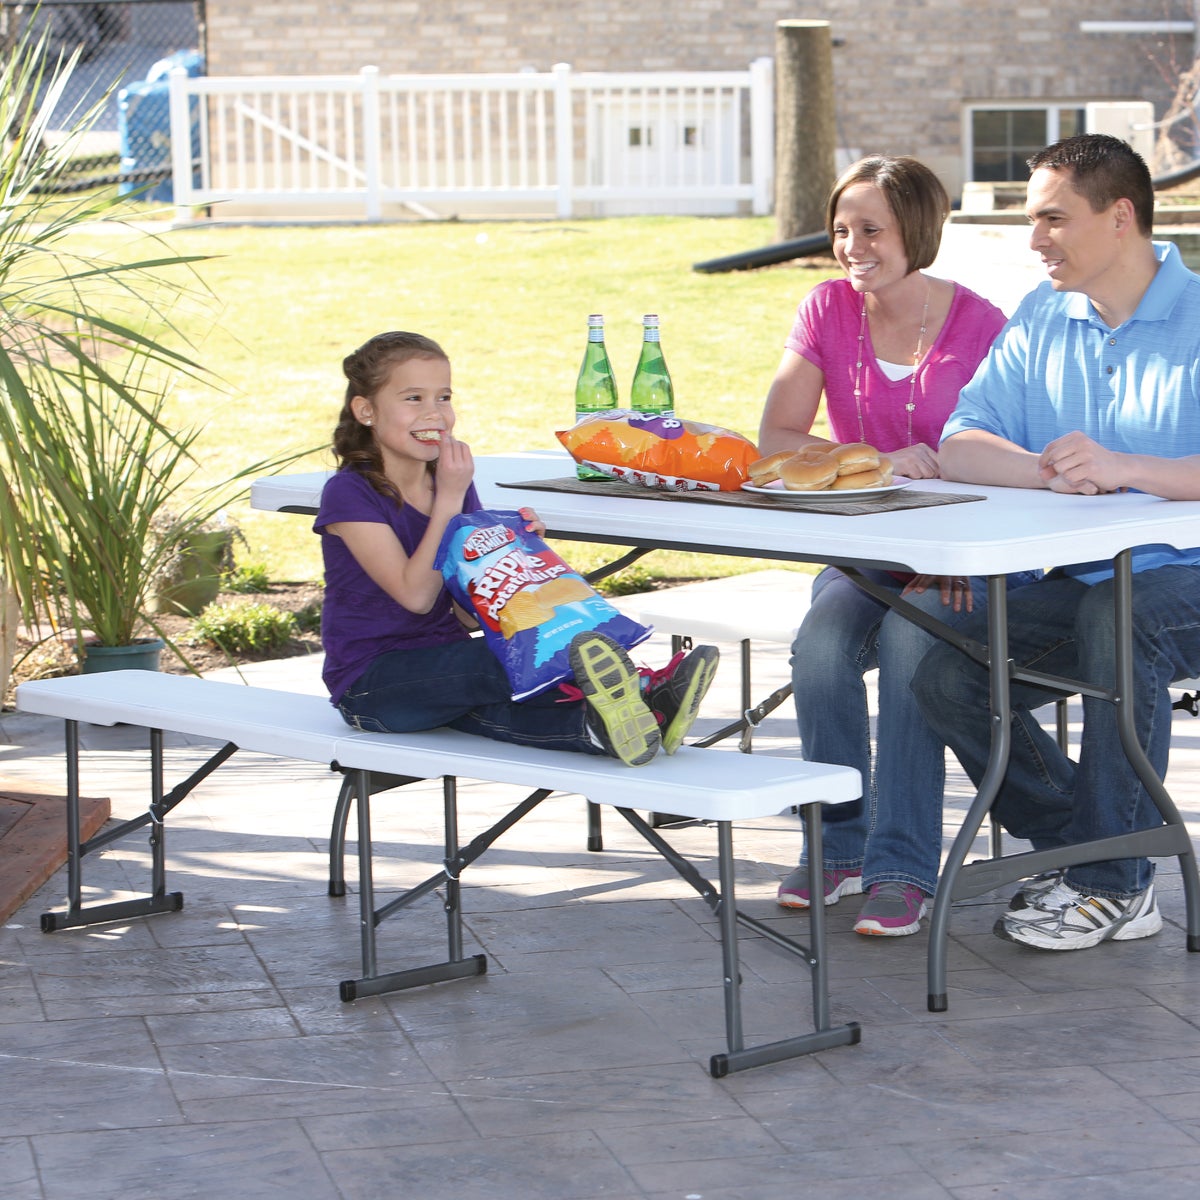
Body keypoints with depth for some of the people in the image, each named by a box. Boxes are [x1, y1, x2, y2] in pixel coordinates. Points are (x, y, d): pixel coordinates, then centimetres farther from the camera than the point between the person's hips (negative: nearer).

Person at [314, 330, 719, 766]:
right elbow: (415, 595, -20)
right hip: (372, 682, -6)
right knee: (481, 664, -33)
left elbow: (469, 613, 5)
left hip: (445, 666, 6)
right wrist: (449, 498, -18)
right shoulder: (349, 493, -9)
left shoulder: (452, 485, 10)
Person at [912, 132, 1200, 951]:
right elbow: (961, 448, -1)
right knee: (947, 676, -16)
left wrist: (1123, 468, -33)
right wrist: (1048, 470, -21)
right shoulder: (1041, 320, 11)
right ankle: (1084, 846, 1)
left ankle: (1115, 884, -24)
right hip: (1079, 580, 6)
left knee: (1117, 614, -37)